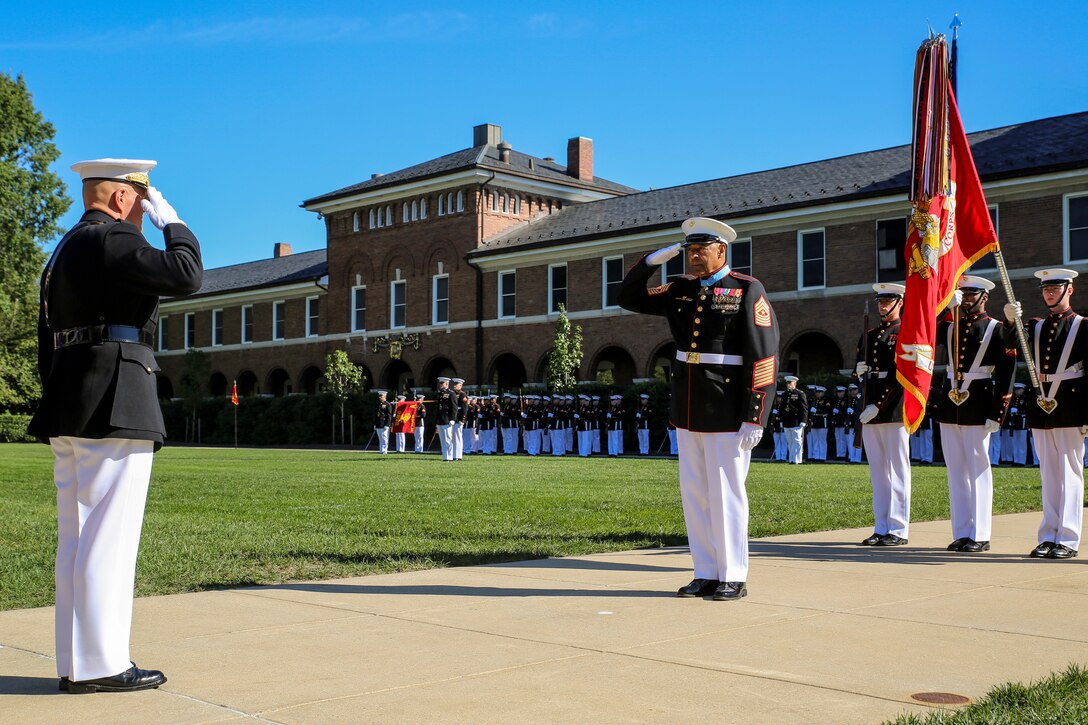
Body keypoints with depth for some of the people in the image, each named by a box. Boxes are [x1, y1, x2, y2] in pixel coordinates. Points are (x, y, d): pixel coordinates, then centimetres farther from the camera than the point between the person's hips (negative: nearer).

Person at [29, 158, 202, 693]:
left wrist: (60, 406, 22)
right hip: (115, 406, -10)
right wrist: (172, 221, -2)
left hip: (69, 412, 10)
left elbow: (47, 343, 22)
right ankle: (99, 665, -4)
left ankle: (75, 662, 15)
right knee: (109, 539, -7)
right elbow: (185, 276, -17)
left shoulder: (64, 252, 23)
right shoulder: (111, 239, -8)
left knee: (76, 540, 10)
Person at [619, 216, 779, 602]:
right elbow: (629, 298, 19)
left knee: (726, 493, -1)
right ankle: (706, 574, 19)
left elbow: (765, 357, -12)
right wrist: (653, 259, 4)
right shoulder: (681, 290, 11)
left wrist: (755, 418, -16)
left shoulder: (748, 290, -7)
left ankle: (733, 578, 10)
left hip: (727, 412, -6)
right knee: (694, 492, 9)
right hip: (688, 410, 6)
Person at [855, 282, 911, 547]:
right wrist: (860, 371, -4)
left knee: (897, 470, -2)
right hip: (870, 410, 7)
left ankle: (898, 529, 2)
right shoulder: (869, 335, 17)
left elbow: (900, 376, -12)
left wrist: (878, 405, -17)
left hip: (895, 410, -6)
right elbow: (860, 371, 21)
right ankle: (881, 527, 14)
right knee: (877, 471, 8)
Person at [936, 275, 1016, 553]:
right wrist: (944, 306, -10)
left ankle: (980, 535, 4)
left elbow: (1006, 374, -6)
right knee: (956, 470, 8)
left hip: (977, 408, -5)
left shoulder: (996, 329, -1)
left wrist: (996, 415, -13)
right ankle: (961, 533, 14)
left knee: (978, 470, -1)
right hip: (949, 406, 5)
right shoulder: (949, 326, 13)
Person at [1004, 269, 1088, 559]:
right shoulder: (1036, 326, 14)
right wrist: (1011, 321, -26)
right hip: (1041, 409, 5)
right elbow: (1012, 345, -5)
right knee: (1048, 474, 9)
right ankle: (1049, 537, 13)